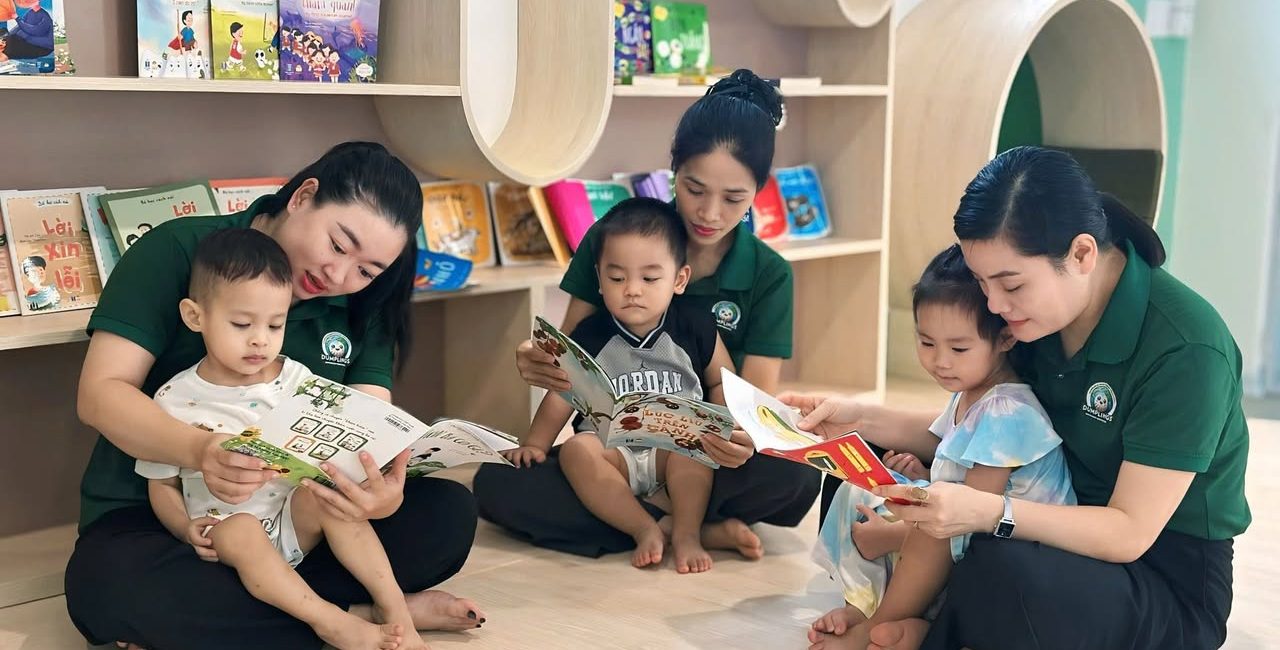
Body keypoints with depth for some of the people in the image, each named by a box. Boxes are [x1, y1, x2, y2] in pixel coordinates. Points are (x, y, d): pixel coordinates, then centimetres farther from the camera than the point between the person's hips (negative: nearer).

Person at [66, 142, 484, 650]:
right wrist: (199, 451, -37)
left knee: (448, 514, -17)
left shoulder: (359, 306, 4)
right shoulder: (178, 252, -11)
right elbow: (100, 393, -16)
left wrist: (386, 492, -33)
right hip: (151, 516, -3)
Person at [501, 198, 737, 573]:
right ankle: (645, 528, -34)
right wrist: (534, 444, -8)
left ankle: (688, 532, -30)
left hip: (674, 447, 0)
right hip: (612, 449, 1)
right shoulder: (590, 338, 2)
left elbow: (721, 383, 11)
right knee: (576, 451, -30)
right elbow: (562, 396, 3)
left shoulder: (696, 331, 2)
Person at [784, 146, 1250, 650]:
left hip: (1167, 579, -7)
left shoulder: (1185, 348, -25)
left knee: (996, 571, -38)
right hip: (1064, 528, 7)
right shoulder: (1036, 308, -5)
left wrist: (989, 513, -39)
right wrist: (862, 420, -7)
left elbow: (1129, 533, -24)